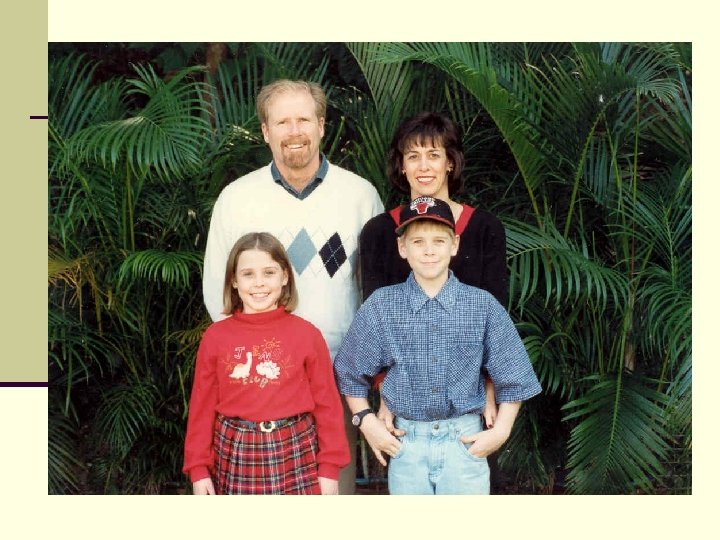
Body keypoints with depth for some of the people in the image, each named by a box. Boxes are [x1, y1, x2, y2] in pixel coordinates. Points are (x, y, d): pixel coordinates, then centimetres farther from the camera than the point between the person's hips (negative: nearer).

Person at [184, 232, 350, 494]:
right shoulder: (216, 336, 1)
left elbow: (327, 403, 0)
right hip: (235, 454, 1)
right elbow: (202, 405, 4)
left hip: (294, 452, -1)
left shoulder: (306, 334, -2)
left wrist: (330, 467, -2)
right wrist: (198, 468, 2)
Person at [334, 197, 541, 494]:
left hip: (466, 443, -1)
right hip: (406, 443, 1)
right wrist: (366, 421, -1)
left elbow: (512, 376, 4)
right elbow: (349, 373, 7)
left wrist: (500, 431, -2)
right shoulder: (380, 306, -1)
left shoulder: (483, 306, -2)